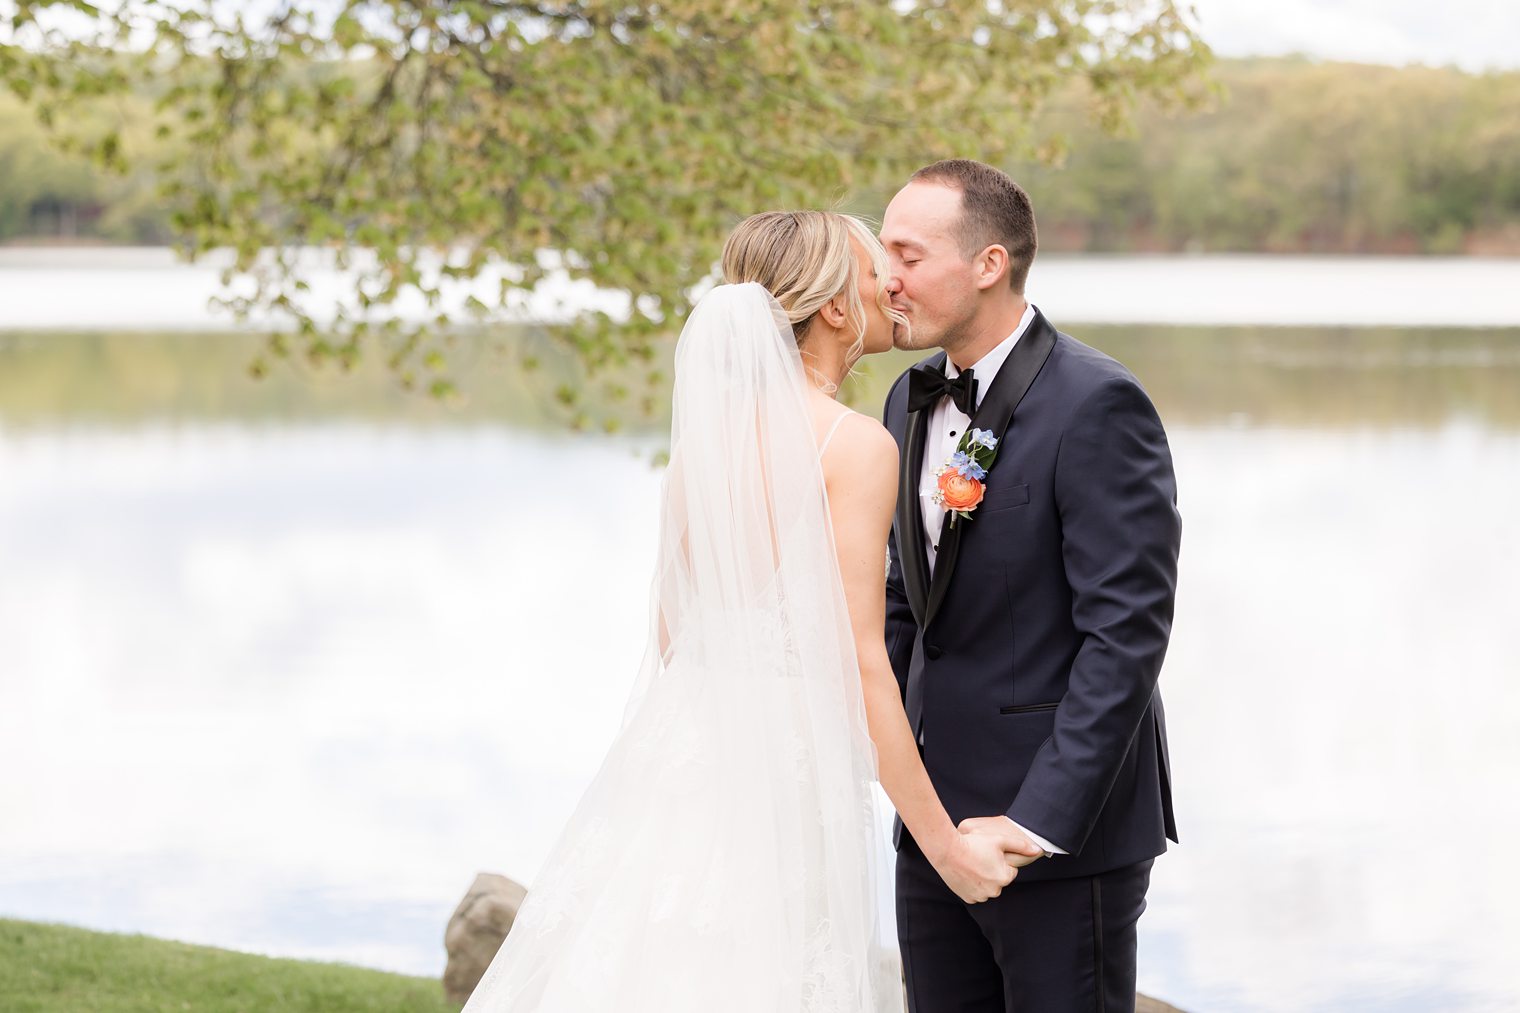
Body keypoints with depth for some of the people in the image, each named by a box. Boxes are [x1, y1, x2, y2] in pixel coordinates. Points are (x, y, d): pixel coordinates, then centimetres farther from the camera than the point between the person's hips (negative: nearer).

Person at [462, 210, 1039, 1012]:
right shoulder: (855, 445, -12)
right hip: (785, 774, -6)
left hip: (679, 757, 7)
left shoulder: (706, 432, 7)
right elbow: (856, 663, -14)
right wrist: (945, 846, -10)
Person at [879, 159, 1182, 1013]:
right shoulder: (915, 399, 9)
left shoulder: (1096, 405, -16)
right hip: (937, 818, 8)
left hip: (1065, 826, -7)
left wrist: (1040, 820, -22)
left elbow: (1127, 631, -19)